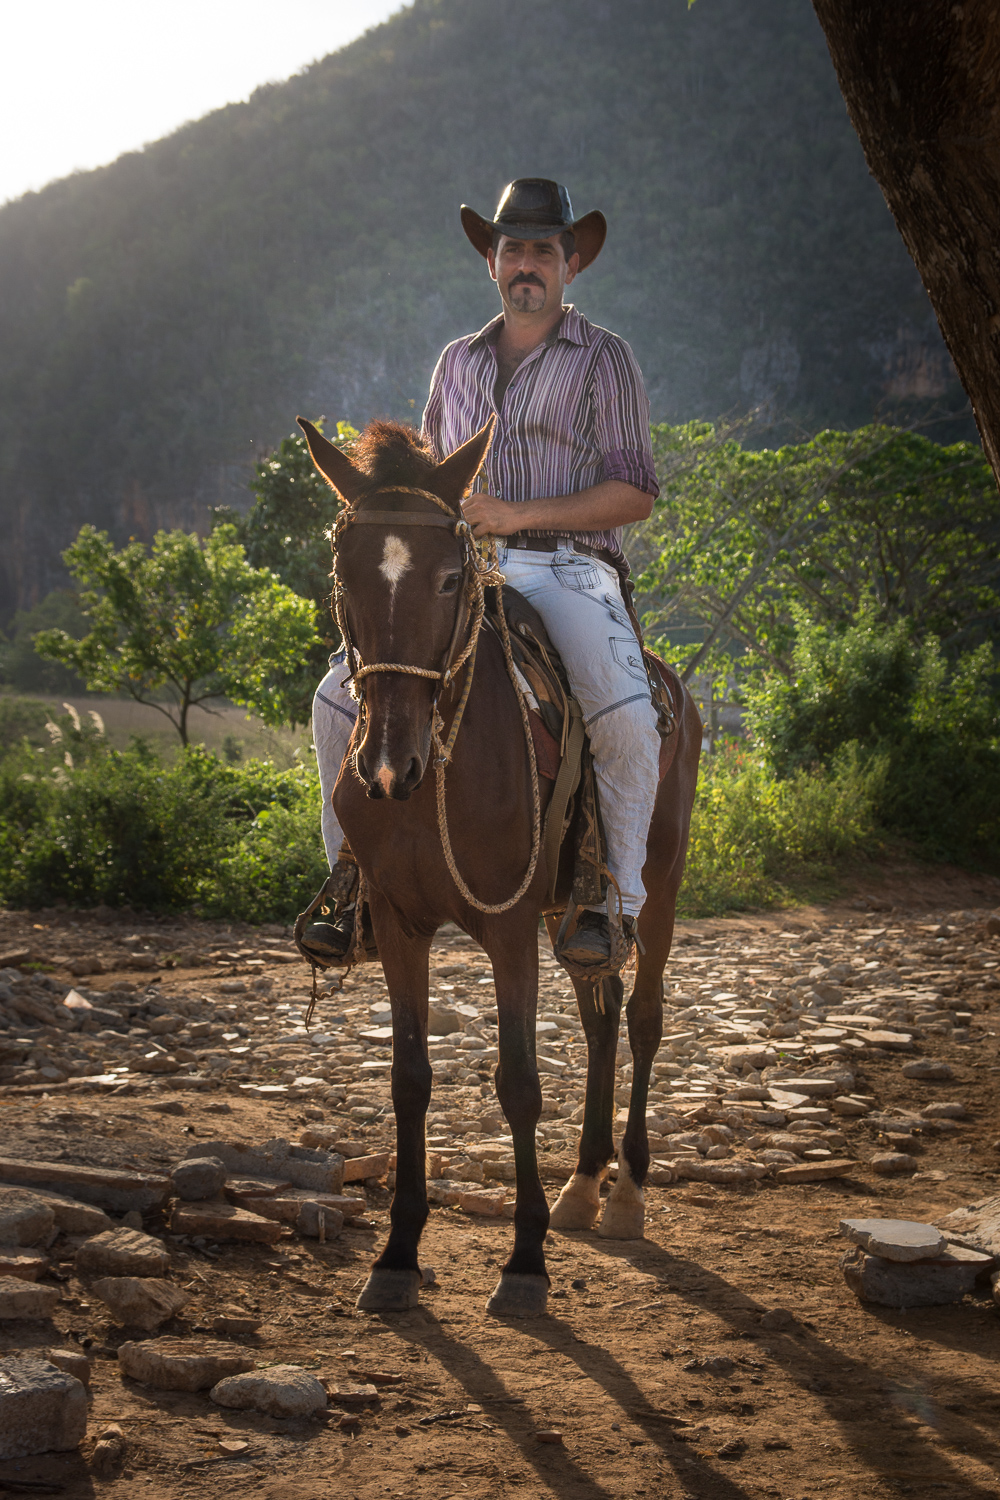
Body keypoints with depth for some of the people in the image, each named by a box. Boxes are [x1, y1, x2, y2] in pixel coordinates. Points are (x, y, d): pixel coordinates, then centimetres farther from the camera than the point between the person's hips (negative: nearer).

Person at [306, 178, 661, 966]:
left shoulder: (604, 358, 4)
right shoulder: (459, 361, 19)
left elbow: (636, 492, -4)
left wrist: (515, 515, -13)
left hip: (568, 570, -4)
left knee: (626, 719, -32)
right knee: (342, 698, -12)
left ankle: (615, 900, -16)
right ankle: (356, 893, -2)